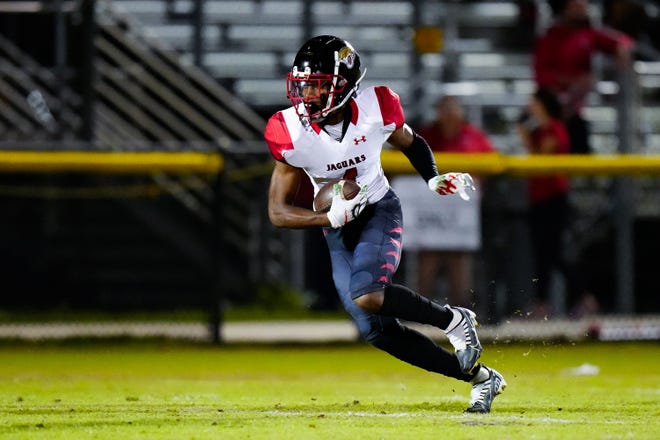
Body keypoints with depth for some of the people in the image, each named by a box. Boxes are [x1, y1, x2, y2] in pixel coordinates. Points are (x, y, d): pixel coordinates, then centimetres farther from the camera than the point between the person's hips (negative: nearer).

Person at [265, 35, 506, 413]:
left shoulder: (375, 110, -18)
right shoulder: (291, 132, -18)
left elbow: (411, 143, 7)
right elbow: (279, 212, -13)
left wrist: (434, 179, -10)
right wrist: (330, 218, -27)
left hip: (380, 211, -3)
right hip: (337, 228, 3)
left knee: (367, 294, -31)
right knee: (376, 331, -3)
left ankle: (455, 320, -9)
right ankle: (481, 377, 9)